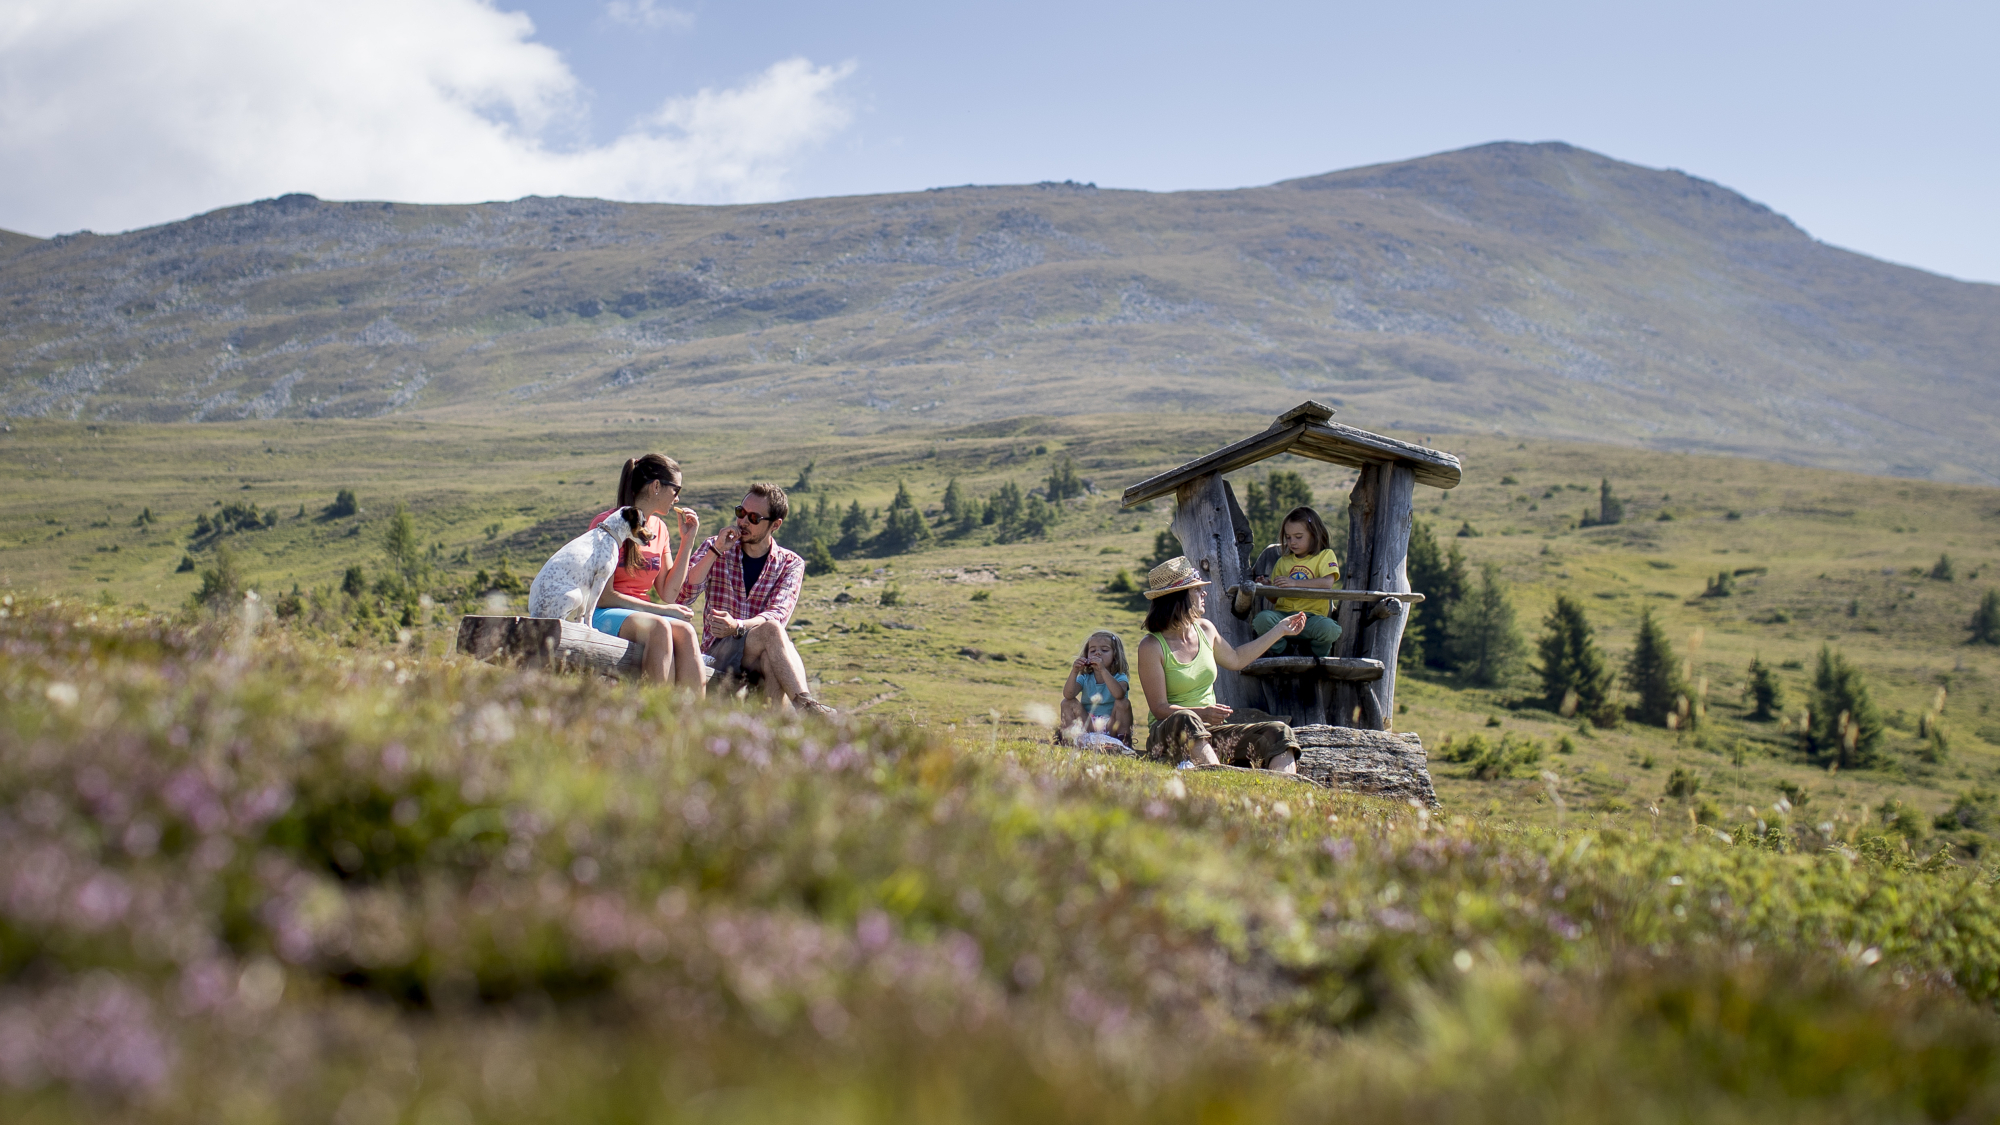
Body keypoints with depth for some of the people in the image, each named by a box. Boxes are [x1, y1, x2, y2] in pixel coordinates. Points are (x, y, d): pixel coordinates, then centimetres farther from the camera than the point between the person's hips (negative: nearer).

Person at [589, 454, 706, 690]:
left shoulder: (659, 528, 15)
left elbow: (667, 592, 12)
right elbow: (603, 596, -12)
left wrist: (687, 541, 8)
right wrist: (661, 610, -15)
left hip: (641, 615, 6)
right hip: (603, 616, -6)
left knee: (684, 631, -29)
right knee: (659, 627, -37)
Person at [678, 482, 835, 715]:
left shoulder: (790, 563, 8)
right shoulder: (714, 548, 10)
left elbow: (779, 614, -11)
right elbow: (681, 597, -6)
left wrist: (738, 626, -30)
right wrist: (716, 551, -13)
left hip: (766, 655, 1)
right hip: (718, 651, -1)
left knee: (771, 659, -38)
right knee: (771, 630, -33)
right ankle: (805, 705, -47)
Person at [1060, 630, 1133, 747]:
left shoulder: (1120, 678, -2)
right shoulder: (1084, 679, 7)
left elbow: (1118, 694, -28)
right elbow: (1068, 694, -13)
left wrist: (1103, 670, -34)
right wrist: (1074, 672, -26)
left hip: (1111, 726, -3)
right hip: (1087, 725, 3)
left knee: (1123, 703, -26)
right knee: (1067, 703, -12)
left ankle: (1123, 739, -19)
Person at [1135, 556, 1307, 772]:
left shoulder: (1205, 629, 10)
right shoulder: (1151, 647, -11)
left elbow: (1235, 659, 30)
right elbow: (1159, 708, -14)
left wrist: (1279, 630, 34)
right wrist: (1202, 713, -29)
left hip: (1211, 731, 7)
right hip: (1169, 736, -7)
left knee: (1278, 732, -14)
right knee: (1184, 720, -42)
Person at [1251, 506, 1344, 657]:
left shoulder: (1325, 556, 9)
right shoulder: (1283, 561, 21)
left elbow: (1328, 583, -12)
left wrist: (1295, 583, -19)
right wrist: (1267, 588, -3)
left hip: (1312, 615, -3)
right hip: (1283, 613, 3)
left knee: (1328, 628, -37)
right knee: (1262, 619, -31)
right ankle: (1283, 654, -6)